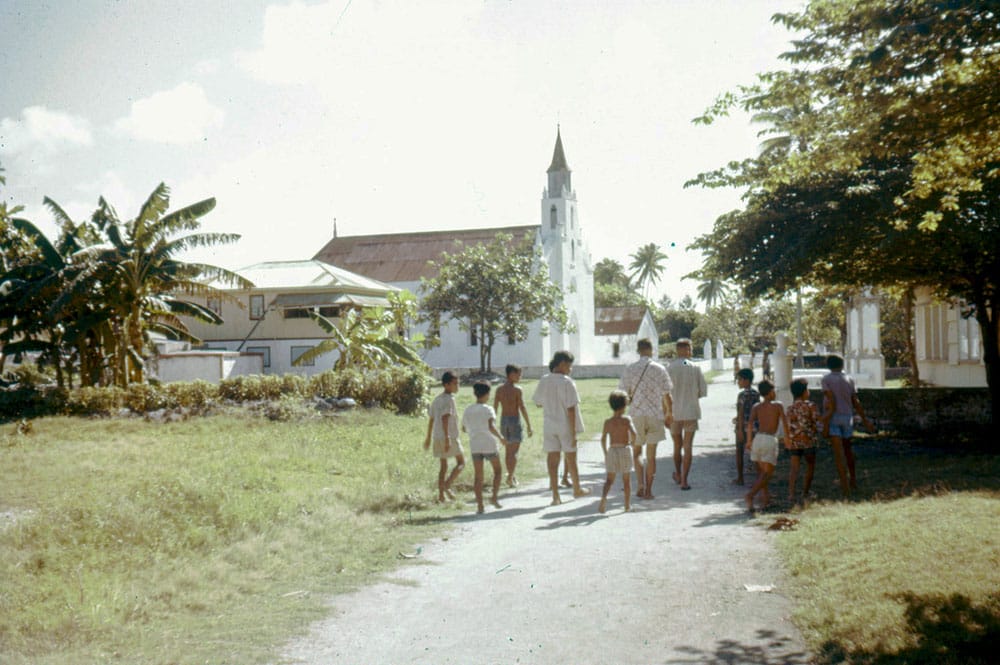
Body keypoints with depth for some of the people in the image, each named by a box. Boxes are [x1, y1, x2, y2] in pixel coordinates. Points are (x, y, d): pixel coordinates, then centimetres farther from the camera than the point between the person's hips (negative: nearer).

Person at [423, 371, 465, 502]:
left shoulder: (437, 399, 14)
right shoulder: (449, 399, -11)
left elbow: (431, 420, 18)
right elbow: (445, 418, -21)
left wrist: (428, 438, 23)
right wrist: (447, 438, -24)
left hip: (437, 437, 8)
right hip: (449, 436, -8)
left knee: (443, 466, 13)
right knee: (461, 462, 2)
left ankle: (441, 494, 9)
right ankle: (447, 485, -15)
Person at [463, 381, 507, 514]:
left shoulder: (467, 410, 4)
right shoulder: (488, 409, -11)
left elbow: (464, 429, 11)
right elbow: (491, 427, -24)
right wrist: (501, 438, -12)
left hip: (474, 446, 4)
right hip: (489, 445, -4)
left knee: (478, 476, 7)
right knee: (497, 471, 17)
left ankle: (480, 505, 3)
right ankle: (494, 497, 8)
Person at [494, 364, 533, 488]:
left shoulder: (499, 389, 4)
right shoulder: (517, 389, -11)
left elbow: (494, 408, 4)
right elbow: (522, 408, -15)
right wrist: (529, 425, -10)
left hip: (503, 420, 6)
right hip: (515, 420, -5)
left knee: (508, 449, 19)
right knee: (514, 451, -2)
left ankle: (511, 475, 28)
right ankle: (510, 478, -7)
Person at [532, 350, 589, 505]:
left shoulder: (543, 381, 0)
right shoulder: (567, 382, -16)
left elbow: (538, 402, 12)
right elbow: (571, 409, -17)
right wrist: (573, 432, -14)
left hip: (549, 426, 4)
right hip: (566, 425, -4)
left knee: (552, 460, 5)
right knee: (570, 458, 13)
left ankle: (555, 496, 4)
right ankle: (577, 489, 32)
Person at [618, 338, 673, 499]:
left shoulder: (629, 369, -3)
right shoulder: (659, 369, -3)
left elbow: (624, 394, -3)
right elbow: (666, 396, 1)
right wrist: (669, 414, 15)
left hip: (636, 415, 0)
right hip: (655, 415, 0)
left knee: (637, 452, 15)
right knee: (651, 454, 9)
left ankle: (640, 484, -2)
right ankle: (648, 490, 11)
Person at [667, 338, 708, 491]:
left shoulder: (670, 369, -7)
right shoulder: (695, 368, -5)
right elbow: (703, 391, -1)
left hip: (674, 412, 1)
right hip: (691, 411, -1)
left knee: (677, 446, 17)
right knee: (688, 447, 2)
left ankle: (678, 475, 33)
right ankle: (684, 480, -1)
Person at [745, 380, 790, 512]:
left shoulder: (756, 407, 11)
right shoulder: (778, 405, 6)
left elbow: (750, 424, -2)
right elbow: (785, 423, 0)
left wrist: (749, 441, 2)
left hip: (758, 438, 4)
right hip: (771, 439, -4)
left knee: (761, 470, 20)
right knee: (768, 473, -4)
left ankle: (765, 496, 15)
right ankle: (751, 494, -24)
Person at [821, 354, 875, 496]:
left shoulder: (826, 380, -7)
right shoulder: (849, 380, 6)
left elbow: (831, 403, -15)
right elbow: (856, 403, 5)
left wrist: (825, 426, -15)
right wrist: (865, 420, 15)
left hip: (832, 418, -4)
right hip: (847, 418, 4)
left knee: (839, 452, -6)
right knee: (847, 448, 24)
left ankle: (845, 486, -12)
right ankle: (853, 480, 31)